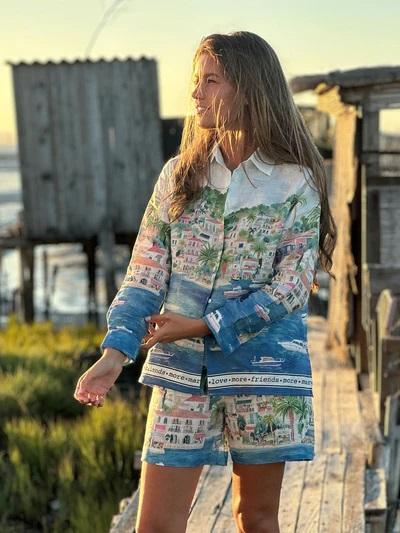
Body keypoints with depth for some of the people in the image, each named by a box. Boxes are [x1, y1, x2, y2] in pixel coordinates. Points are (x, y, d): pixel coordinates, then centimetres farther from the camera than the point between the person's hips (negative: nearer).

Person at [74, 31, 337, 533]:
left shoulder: (294, 183, -3)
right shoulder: (179, 175, 6)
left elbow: (291, 286, -8)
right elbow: (145, 272, 1)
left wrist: (204, 325, -14)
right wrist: (117, 350, -14)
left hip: (262, 366, -2)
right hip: (181, 368, 2)